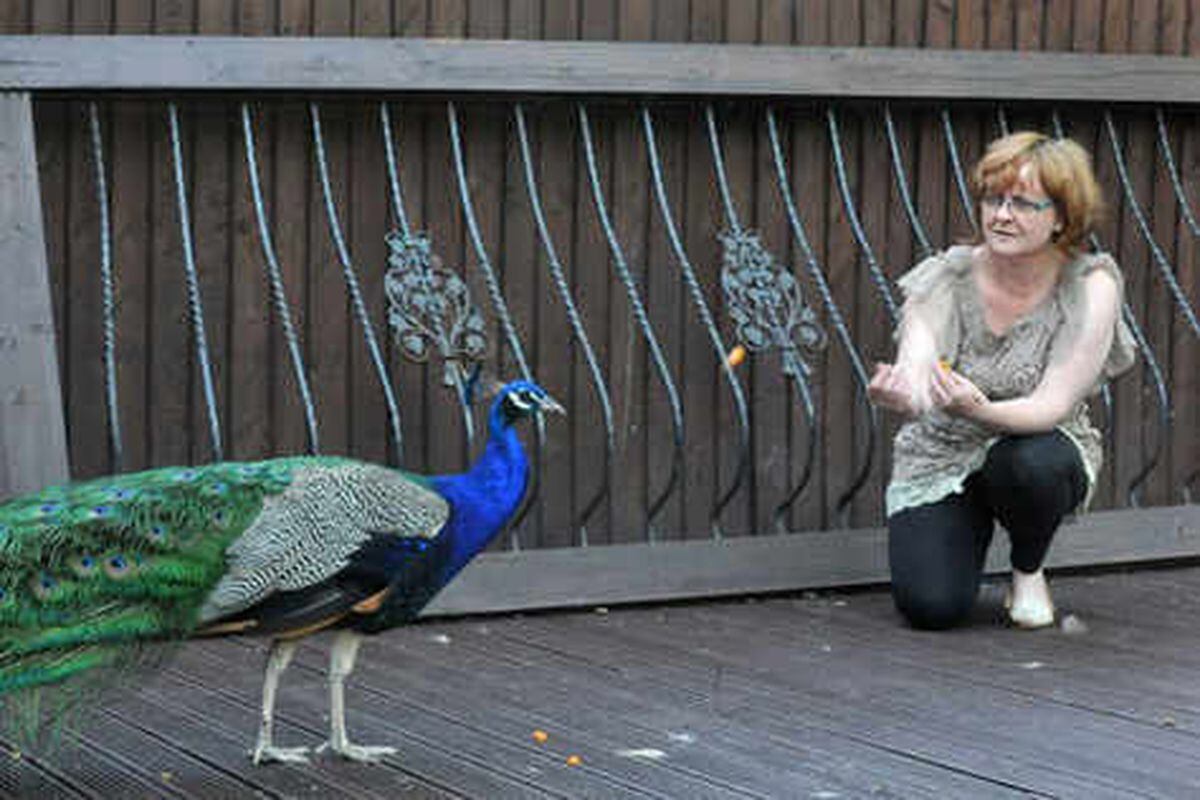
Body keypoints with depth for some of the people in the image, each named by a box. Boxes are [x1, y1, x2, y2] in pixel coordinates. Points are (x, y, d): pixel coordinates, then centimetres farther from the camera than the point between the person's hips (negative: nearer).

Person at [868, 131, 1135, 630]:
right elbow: (914, 363, -29)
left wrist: (982, 411, -45)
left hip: (1041, 450, -1)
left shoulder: (1090, 287, -15)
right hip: (939, 458, 1)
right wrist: (900, 394, -56)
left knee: (1032, 462, -38)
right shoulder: (947, 278, -12)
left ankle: (1028, 571, -3)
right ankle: (973, 529, 16)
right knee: (931, 606, -21)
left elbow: (1054, 405, -23)